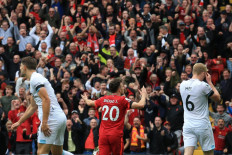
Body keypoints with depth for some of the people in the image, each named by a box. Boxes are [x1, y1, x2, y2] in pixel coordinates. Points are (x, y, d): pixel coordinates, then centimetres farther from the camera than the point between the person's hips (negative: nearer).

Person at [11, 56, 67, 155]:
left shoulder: (35, 78, -6)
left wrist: (44, 122, -21)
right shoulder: (36, 78, 25)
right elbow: (33, 106, 34)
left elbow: (46, 99, -19)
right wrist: (19, 122, 39)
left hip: (52, 117, -10)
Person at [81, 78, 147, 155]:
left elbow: (90, 103, 28)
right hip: (116, 135, -4)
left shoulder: (103, 99, 9)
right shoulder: (122, 100, -6)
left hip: (103, 135, 4)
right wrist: (144, 95, 8)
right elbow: (141, 105, -12)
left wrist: (86, 99, 52)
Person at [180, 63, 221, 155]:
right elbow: (218, 99, 1)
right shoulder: (203, 85, -13)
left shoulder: (183, 85, 4)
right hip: (202, 125, -4)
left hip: (188, 124, 4)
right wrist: (210, 82, 6)